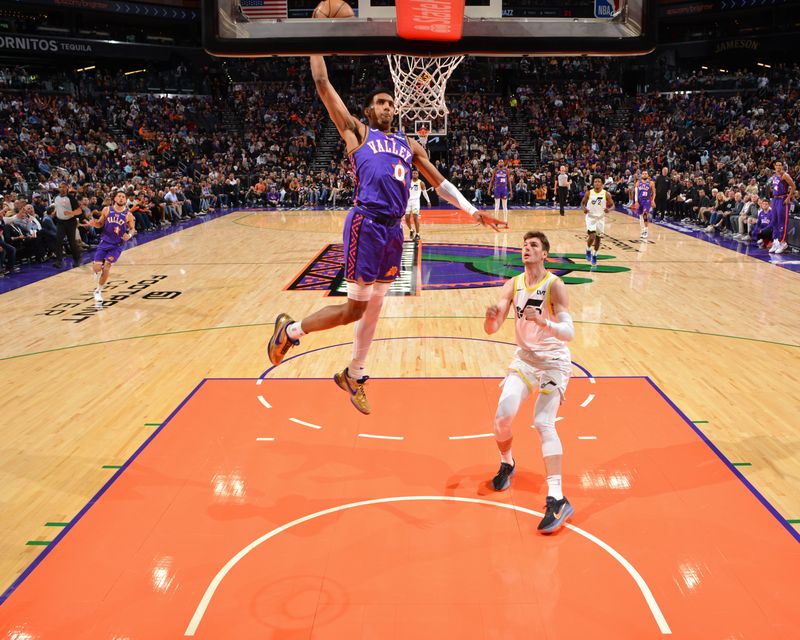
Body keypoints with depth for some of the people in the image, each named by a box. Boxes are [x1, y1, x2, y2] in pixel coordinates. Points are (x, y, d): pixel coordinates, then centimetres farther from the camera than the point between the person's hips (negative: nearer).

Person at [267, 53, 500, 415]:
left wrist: (471, 211, 14)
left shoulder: (408, 144, 22)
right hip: (366, 225, -6)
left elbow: (439, 182, 22)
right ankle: (289, 330, 14)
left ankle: (354, 375, 28)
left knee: (374, 307, 13)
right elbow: (322, 84, 2)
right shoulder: (357, 132, 7)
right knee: (355, 308, -7)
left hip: (393, 229, 6)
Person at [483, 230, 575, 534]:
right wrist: (491, 317, -29)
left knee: (543, 422, -20)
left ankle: (557, 499, -21)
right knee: (503, 415, -9)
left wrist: (543, 322, -42)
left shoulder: (555, 286, -16)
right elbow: (491, 329, -5)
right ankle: (506, 464, 23)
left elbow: (569, 333, -24)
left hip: (554, 361, -4)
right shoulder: (513, 285, -1)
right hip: (525, 357, 4)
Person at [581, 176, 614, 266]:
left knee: (598, 238, 9)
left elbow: (612, 205, -1)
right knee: (592, 236, -17)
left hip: (600, 218, 2)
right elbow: (583, 203, 4)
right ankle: (588, 250, 12)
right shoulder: (589, 193, -8)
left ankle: (594, 256, 28)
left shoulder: (606, 194, -8)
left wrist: (609, 209, -24)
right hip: (591, 217, -2)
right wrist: (584, 208, -19)